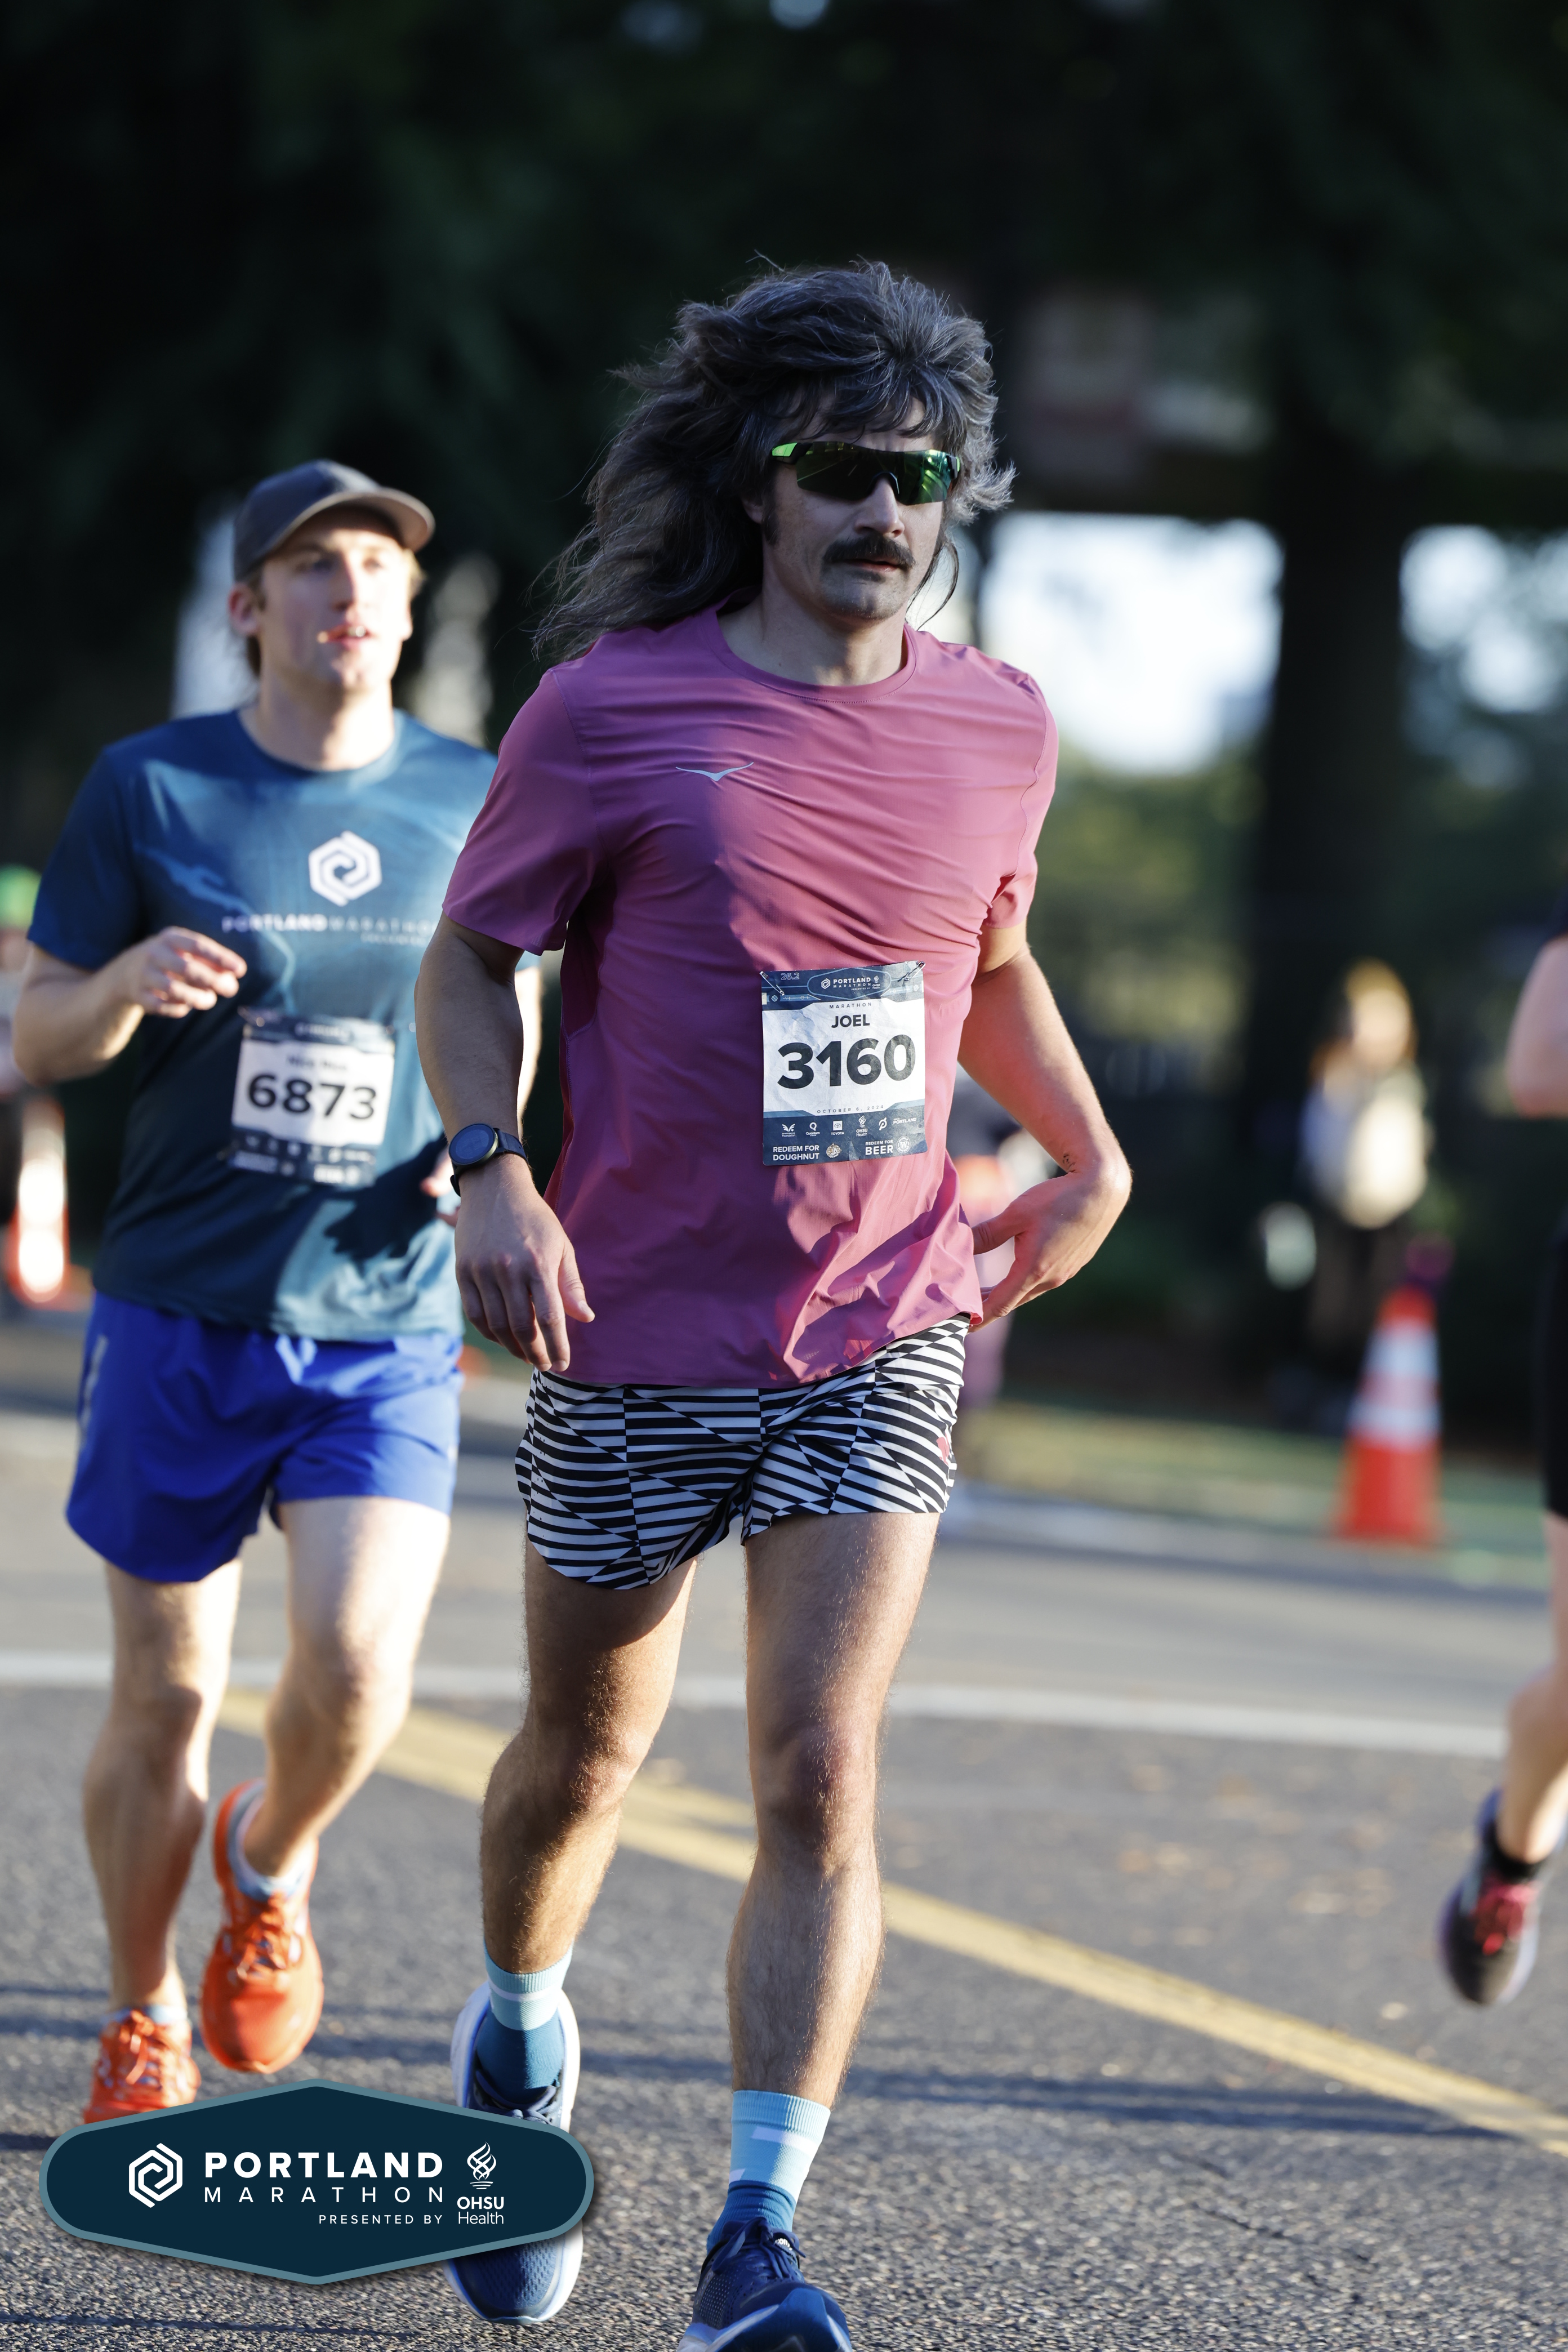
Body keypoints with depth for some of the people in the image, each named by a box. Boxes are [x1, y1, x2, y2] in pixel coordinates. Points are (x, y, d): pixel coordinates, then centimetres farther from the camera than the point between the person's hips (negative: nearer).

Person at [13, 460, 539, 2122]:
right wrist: (136, 978, -20)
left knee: (355, 1677, -16)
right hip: (178, 1313, -1)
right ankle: (143, 2017, 28)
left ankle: (271, 1867, 18)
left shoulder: (470, 800, 5)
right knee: (166, 1698, 5)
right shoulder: (149, 788, -1)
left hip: (389, 1321, 1)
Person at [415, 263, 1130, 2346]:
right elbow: (474, 957, 2)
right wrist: (490, 1167, -14)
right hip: (640, 1333, -1)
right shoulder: (610, 710, -7)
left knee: (822, 1773, -11)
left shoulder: (996, 725, 4)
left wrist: (1088, 1158, 12)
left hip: (883, 1334, 1)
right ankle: (520, 2032, 46)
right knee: (586, 1749, 14)